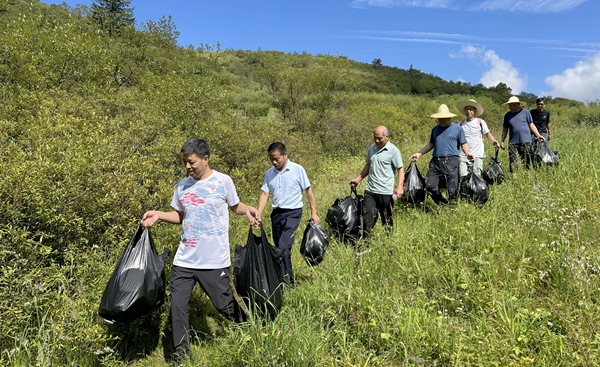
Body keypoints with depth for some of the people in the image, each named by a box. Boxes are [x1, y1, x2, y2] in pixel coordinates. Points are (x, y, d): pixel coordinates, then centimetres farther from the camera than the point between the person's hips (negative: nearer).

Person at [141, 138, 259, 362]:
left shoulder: (223, 181, -7)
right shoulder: (182, 186, 4)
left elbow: (235, 206, 4)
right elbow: (179, 216, 14)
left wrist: (248, 210, -17)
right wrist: (158, 215, -1)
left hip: (214, 260, -4)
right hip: (184, 260, 4)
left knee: (224, 305, 8)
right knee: (178, 306, 8)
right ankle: (181, 351, 27)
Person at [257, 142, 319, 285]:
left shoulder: (297, 169, -7)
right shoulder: (269, 173, 5)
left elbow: (308, 190, -1)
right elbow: (265, 194, 3)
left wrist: (313, 212, -3)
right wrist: (258, 215, -8)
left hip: (292, 213, -5)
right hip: (276, 213, 5)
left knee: (284, 247, -15)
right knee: (279, 248, 10)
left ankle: (285, 281, -3)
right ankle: (288, 278, 25)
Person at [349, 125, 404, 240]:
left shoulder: (393, 150, -6)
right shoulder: (371, 148, 11)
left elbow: (400, 169, -8)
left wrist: (399, 186, -20)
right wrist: (358, 179, 15)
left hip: (386, 192, -4)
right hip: (370, 190, 4)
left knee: (387, 219, 8)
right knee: (368, 217, -1)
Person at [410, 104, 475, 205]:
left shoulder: (457, 128, 4)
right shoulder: (435, 129, 17)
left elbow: (464, 144, 2)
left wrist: (468, 153, -18)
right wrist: (419, 153, 15)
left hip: (451, 161, -4)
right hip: (435, 162, 5)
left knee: (452, 189, -4)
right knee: (430, 186, 0)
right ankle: (443, 205, 20)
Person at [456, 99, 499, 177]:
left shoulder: (480, 122, 2)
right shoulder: (461, 124, 8)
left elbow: (487, 134, 6)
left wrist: (493, 141, -13)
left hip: (477, 155, -2)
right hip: (463, 155, 2)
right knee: (463, 176, -5)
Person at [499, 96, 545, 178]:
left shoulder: (526, 112, 6)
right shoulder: (507, 115, 12)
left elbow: (531, 124, 7)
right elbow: (505, 129, 17)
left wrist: (538, 135, -3)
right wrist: (502, 141, 11)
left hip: (525, 141, -1)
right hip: (513, 143, 1)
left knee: (527, 162, 4)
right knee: (513, 163, -1)